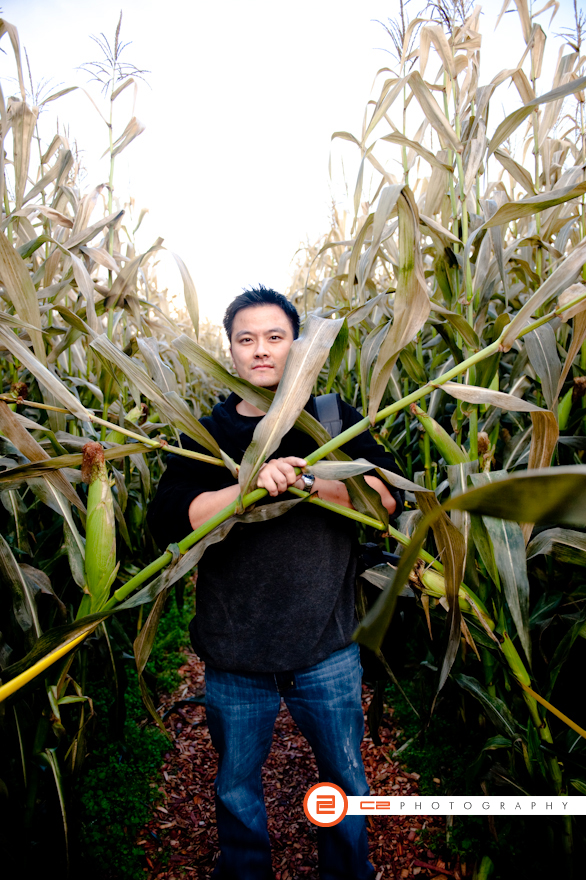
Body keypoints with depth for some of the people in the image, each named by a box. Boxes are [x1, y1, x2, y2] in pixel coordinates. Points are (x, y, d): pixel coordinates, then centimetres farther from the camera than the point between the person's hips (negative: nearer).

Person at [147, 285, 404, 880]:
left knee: (346, 781, 21)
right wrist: (250, 485, -28)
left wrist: (305, 478, -26)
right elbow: (166, 519, -14)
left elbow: (389, 496, -11)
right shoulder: (206, 433, -1)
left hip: (327, 651, 0)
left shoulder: (334, 419, 0)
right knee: (236, 791, 22)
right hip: (234, 656, 1)